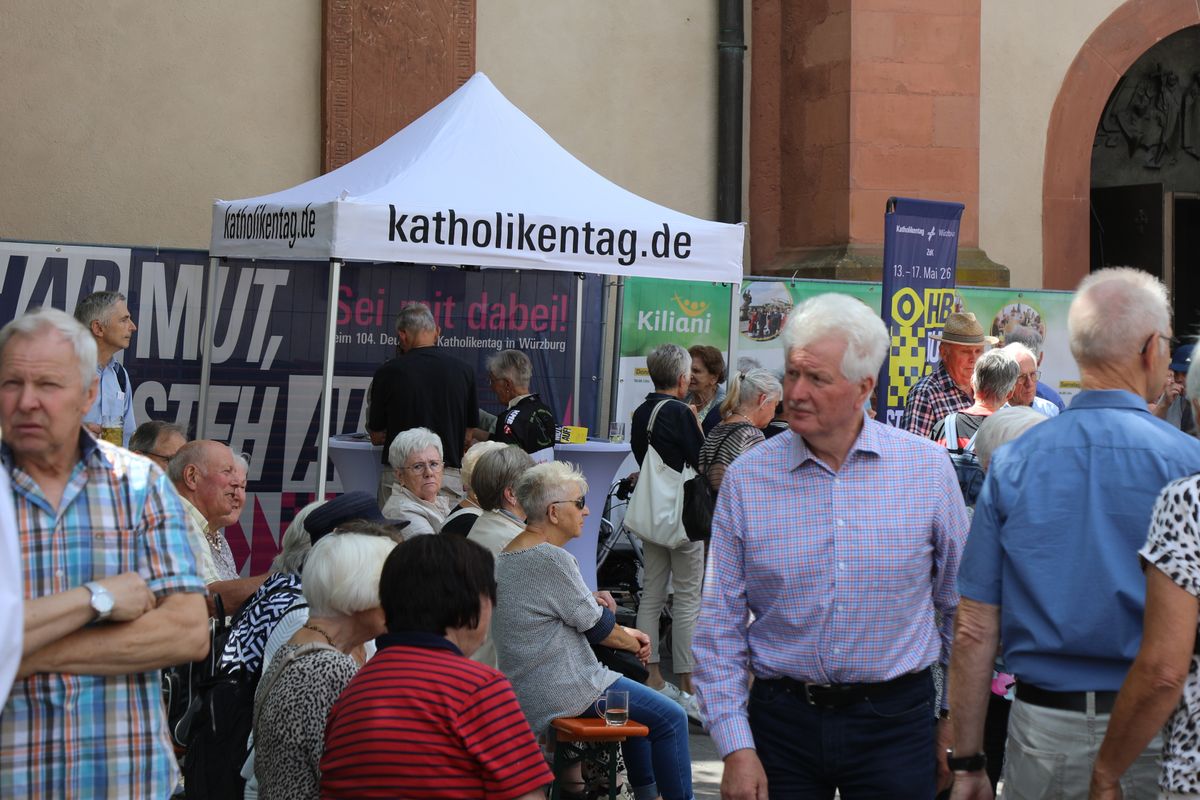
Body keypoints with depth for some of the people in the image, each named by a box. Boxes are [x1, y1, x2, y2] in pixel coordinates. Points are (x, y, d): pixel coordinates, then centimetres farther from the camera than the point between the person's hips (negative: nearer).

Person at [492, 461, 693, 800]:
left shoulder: (509, 553, 10)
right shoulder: (551, 559, -21)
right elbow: (597, 626, -13)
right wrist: (633, 642, 5)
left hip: (528, 688, 11)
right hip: (560, 692, -11)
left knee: (635, 699, 29)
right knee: (671, 719, -3)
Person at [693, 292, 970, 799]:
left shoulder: (928, 468, -1)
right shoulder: (746, 478, -1)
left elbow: (961, 610, 8)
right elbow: (720, 628, 1)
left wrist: (956, 722, 8)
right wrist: (736, 747, -5)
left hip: (895, 721, 0)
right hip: (782, 717, 1)